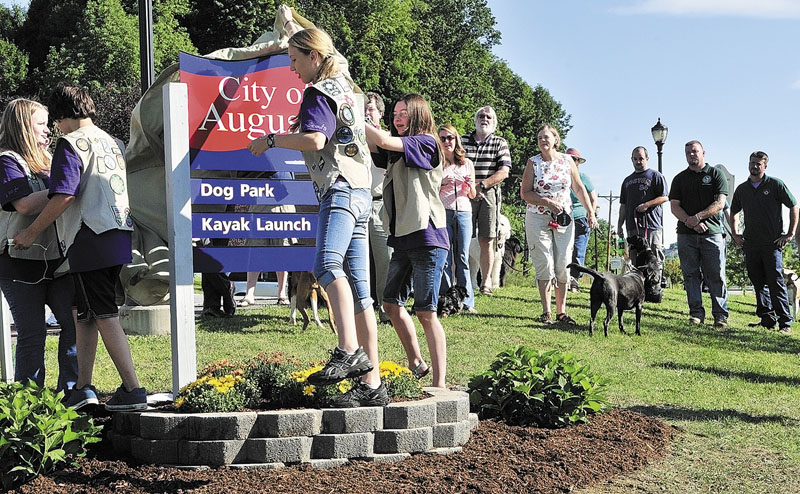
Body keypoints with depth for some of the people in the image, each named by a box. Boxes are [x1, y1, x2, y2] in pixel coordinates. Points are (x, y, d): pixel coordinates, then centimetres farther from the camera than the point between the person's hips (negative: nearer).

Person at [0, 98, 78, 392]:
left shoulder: (43, 160, 18)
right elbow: (26, 205, -21)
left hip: (55, 258, 7)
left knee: (74, 322, 1)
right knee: (32, 333, -3)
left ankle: (70, 390, 9)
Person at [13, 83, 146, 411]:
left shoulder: (71, 144, -7)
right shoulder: (113, 143, 18)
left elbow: (63, 196, -16)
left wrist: (32, 232, -6)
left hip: (91, 239, -8)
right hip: (119, 237, 8)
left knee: (104, 316, -6)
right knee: (84, 314, 15)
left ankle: (133, 390, -7)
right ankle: (83, 388, 18)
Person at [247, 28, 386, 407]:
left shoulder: (318, 94, -4)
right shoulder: (344, 85, 24)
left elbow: (315, 139, -21)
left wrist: (270, 140, -10)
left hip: (340, 189, -10)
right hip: (358, 191, 10)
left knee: (327, 265, -32)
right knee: (359, 292, 6)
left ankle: (349, 351, -49)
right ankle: (371, 384, 7)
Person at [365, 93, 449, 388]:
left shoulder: (426, 143, -7)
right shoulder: (396, 151, 19)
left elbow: (385, 142, -18)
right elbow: (371, 146, 5)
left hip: (427, 237, -9)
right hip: (403, 237, 9)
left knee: (426, 312, -9)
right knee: (392, 303, 12)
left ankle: (439, 384, -7)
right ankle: (416, 365, 26)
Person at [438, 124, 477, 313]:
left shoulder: (467, 164, 14)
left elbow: (472, 195, 17)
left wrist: (470, 185, -4)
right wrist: (442, 184, -11)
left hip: (464, 212, 2)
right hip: (443, 212, -2)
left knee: (462, 257, 1)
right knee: (445, 258, -4)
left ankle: (467, 301, 2)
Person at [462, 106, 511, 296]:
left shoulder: (500, 143, 10)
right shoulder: (463, 141, 11)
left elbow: (504, 172, -1)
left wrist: (482, 185, -12)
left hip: (488, 195, 0)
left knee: (486, 241, 0)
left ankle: (486, 280, 4)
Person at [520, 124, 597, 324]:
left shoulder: (567, 161, 6)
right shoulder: (533, 163, 0)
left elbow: (579, 188, 12)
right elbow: (525, 193, -3)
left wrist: (590, 212, 5)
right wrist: (548, 202, -15)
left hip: (563, 220, 2)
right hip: (538, 220, -2)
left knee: (563, 266, 1)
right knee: (545, 266, -5)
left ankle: (561, 311, 8)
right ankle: (546, 312, 1)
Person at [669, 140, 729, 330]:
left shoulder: (715, 174, 7)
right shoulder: (680, 179, 14)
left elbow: (720, 203, -4)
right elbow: (674, 207, 5)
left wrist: (697, 217, -14)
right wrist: (691, 222, -11)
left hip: (712, 231, -3)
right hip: (686, 234, 3)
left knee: (716, 276, -4)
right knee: (691, 275, 2)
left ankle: (721, 315, -2)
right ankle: (696, 313, 7)